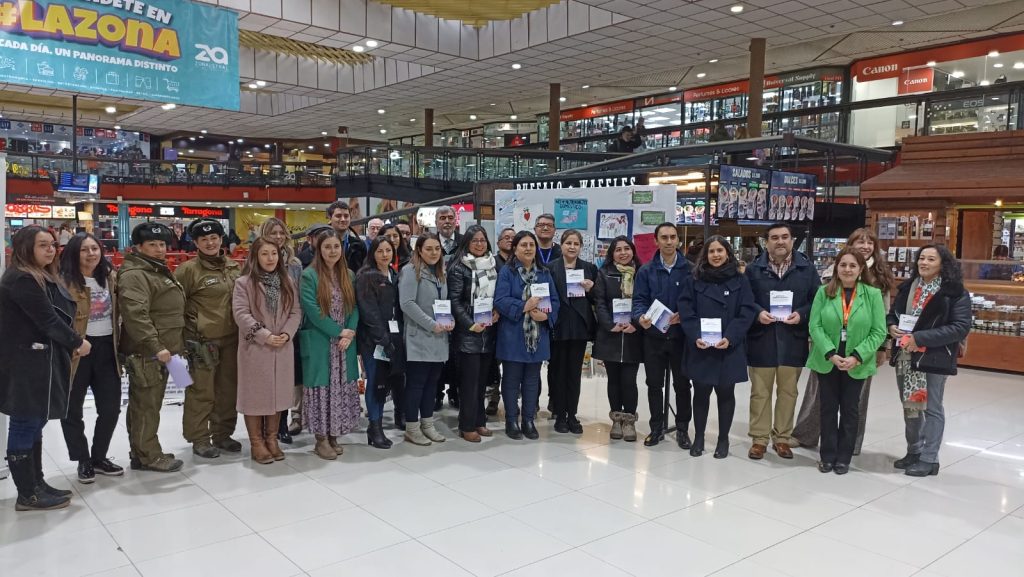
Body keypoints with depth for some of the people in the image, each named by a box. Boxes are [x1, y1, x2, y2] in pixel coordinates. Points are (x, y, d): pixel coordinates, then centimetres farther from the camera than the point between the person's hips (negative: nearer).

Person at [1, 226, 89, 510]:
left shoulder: (42, 277, 17)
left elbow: (60, 314, 12)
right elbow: (47, 319, -18)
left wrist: (71, 343, 0)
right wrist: (77, 342, -6)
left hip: (41, 362, 10)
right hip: (26, 365, -10)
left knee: (33, 425, 15)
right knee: (25, 426, -2)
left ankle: (36, 484, 24)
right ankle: (28, 495, 6)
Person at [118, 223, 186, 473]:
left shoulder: (159, 271, 19)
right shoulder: (134, 275, -16)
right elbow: (136, 316, -26)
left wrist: (167, 346, 26)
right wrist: (155, 347, -28)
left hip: (159, 350, 11)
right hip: (146, 352, -11)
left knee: (147, 404, 16)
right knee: (146, 404, -4)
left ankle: (141, 452, 26)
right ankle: (148, 456, 4)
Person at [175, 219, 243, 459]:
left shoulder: (234, 267, 10)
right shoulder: (188, 269, -7)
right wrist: (186, 334, -7)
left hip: (231, 339, 6)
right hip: (202, 340, -6)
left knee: (228, 389, 12)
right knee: (202, 392, 0)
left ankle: (222, 434, 26)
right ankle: (199, 439, 12)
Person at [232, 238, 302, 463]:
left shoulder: (287, 282, 10)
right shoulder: (244, 282, -5)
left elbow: (296, 311, 6)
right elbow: (241, 314, -12)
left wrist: (287, 333, -10)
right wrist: (265, 336, -18)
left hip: (283, 349, 4)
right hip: (255, 348, -4)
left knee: (277, 394, 10)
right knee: (256, 395, 2)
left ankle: (272, 439, 22)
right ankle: (257, 443, 12)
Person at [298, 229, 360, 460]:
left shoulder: (348, 275, 10)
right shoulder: (309, 275, -6)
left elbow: (354, 308, 7)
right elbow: (312, 311, -14)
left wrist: (349, 334, -8)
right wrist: (338, 332, -15)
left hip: (345, 343, 5)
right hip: (319, 343, -5)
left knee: (341, 387, 7)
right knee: (322, 386, 0)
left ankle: (333, 436, 19)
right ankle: (321, 440, 9)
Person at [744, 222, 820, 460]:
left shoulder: (807, 268, 3)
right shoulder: (753, 269, 2)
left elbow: (818, 300, 3)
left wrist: (801, 314, -13)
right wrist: (758, 313, -16)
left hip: (793, 341, 1)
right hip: (761, 340, -1)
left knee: (788, 391, 11)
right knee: (760, 392, 5)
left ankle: (782, 438, 24)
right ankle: (759, 439, 17)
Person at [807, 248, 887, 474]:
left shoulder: (873, 294, -4)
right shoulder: (824, 292, -4)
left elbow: (879, 332, -7)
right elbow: (815, 326, -8)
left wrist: (857, 357, -16)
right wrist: (831, 354, -18)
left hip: (857, 364, 0)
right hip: (827, 361, 0)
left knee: (849, 411, 10)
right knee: (828, 409, 10)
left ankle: (843, 458, 23)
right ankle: (827, 456, 22)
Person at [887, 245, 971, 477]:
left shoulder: (955, 292, -9)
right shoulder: (907, 287, 9)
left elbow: (961, 327, -17)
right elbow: (893, 313, 19)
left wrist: (920, 338, -22)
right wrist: (891, 326, -6)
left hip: (933, 358, -6)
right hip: (905, 357, 6)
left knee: (931, 408, 4)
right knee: (909, 406, 15)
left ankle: (929, 459, 14)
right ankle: (913, 452, 30)